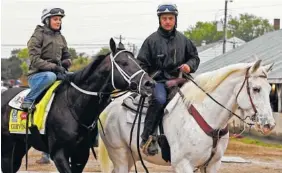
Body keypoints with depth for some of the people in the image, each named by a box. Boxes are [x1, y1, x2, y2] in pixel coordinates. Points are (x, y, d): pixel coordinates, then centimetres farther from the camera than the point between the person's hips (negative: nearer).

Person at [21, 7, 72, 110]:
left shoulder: (61, 38, 16)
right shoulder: (38, 36, -5)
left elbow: (67, 56, 23)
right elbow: (35, 60, -15)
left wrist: (67, 62, -2)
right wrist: (53, 66, -24)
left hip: (58, 73, 6)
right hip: (36, 75, -6)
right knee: (50, 76, -40)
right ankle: (28, 101, -27)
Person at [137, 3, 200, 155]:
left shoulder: (183, 40, 13)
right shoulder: (152, 40, 4)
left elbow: (194, 57, 21)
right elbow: (142, 63, 5)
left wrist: (189, 66, -1)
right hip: (158, 80, -4)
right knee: (159, 99, -33)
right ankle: (147, 138, -31)